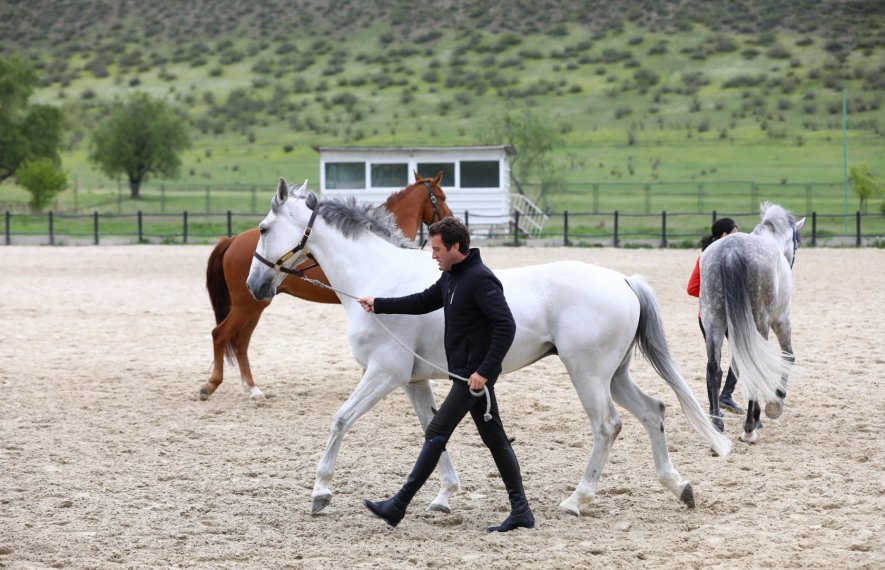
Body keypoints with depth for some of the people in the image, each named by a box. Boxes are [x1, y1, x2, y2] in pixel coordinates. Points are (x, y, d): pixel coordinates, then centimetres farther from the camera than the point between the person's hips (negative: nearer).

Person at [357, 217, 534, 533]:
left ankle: (397, 506, -3)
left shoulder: (480, 279, -18)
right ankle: (520, 510, 10)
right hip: (466, 373, 10)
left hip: (475, 374, -10)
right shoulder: (451, 277, 12)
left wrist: (485, 371, -26)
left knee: (436, 434, -6)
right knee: (495, 438, 9)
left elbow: (506, 326, -23)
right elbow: (424, 302, 27)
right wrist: (379, 304, 24)